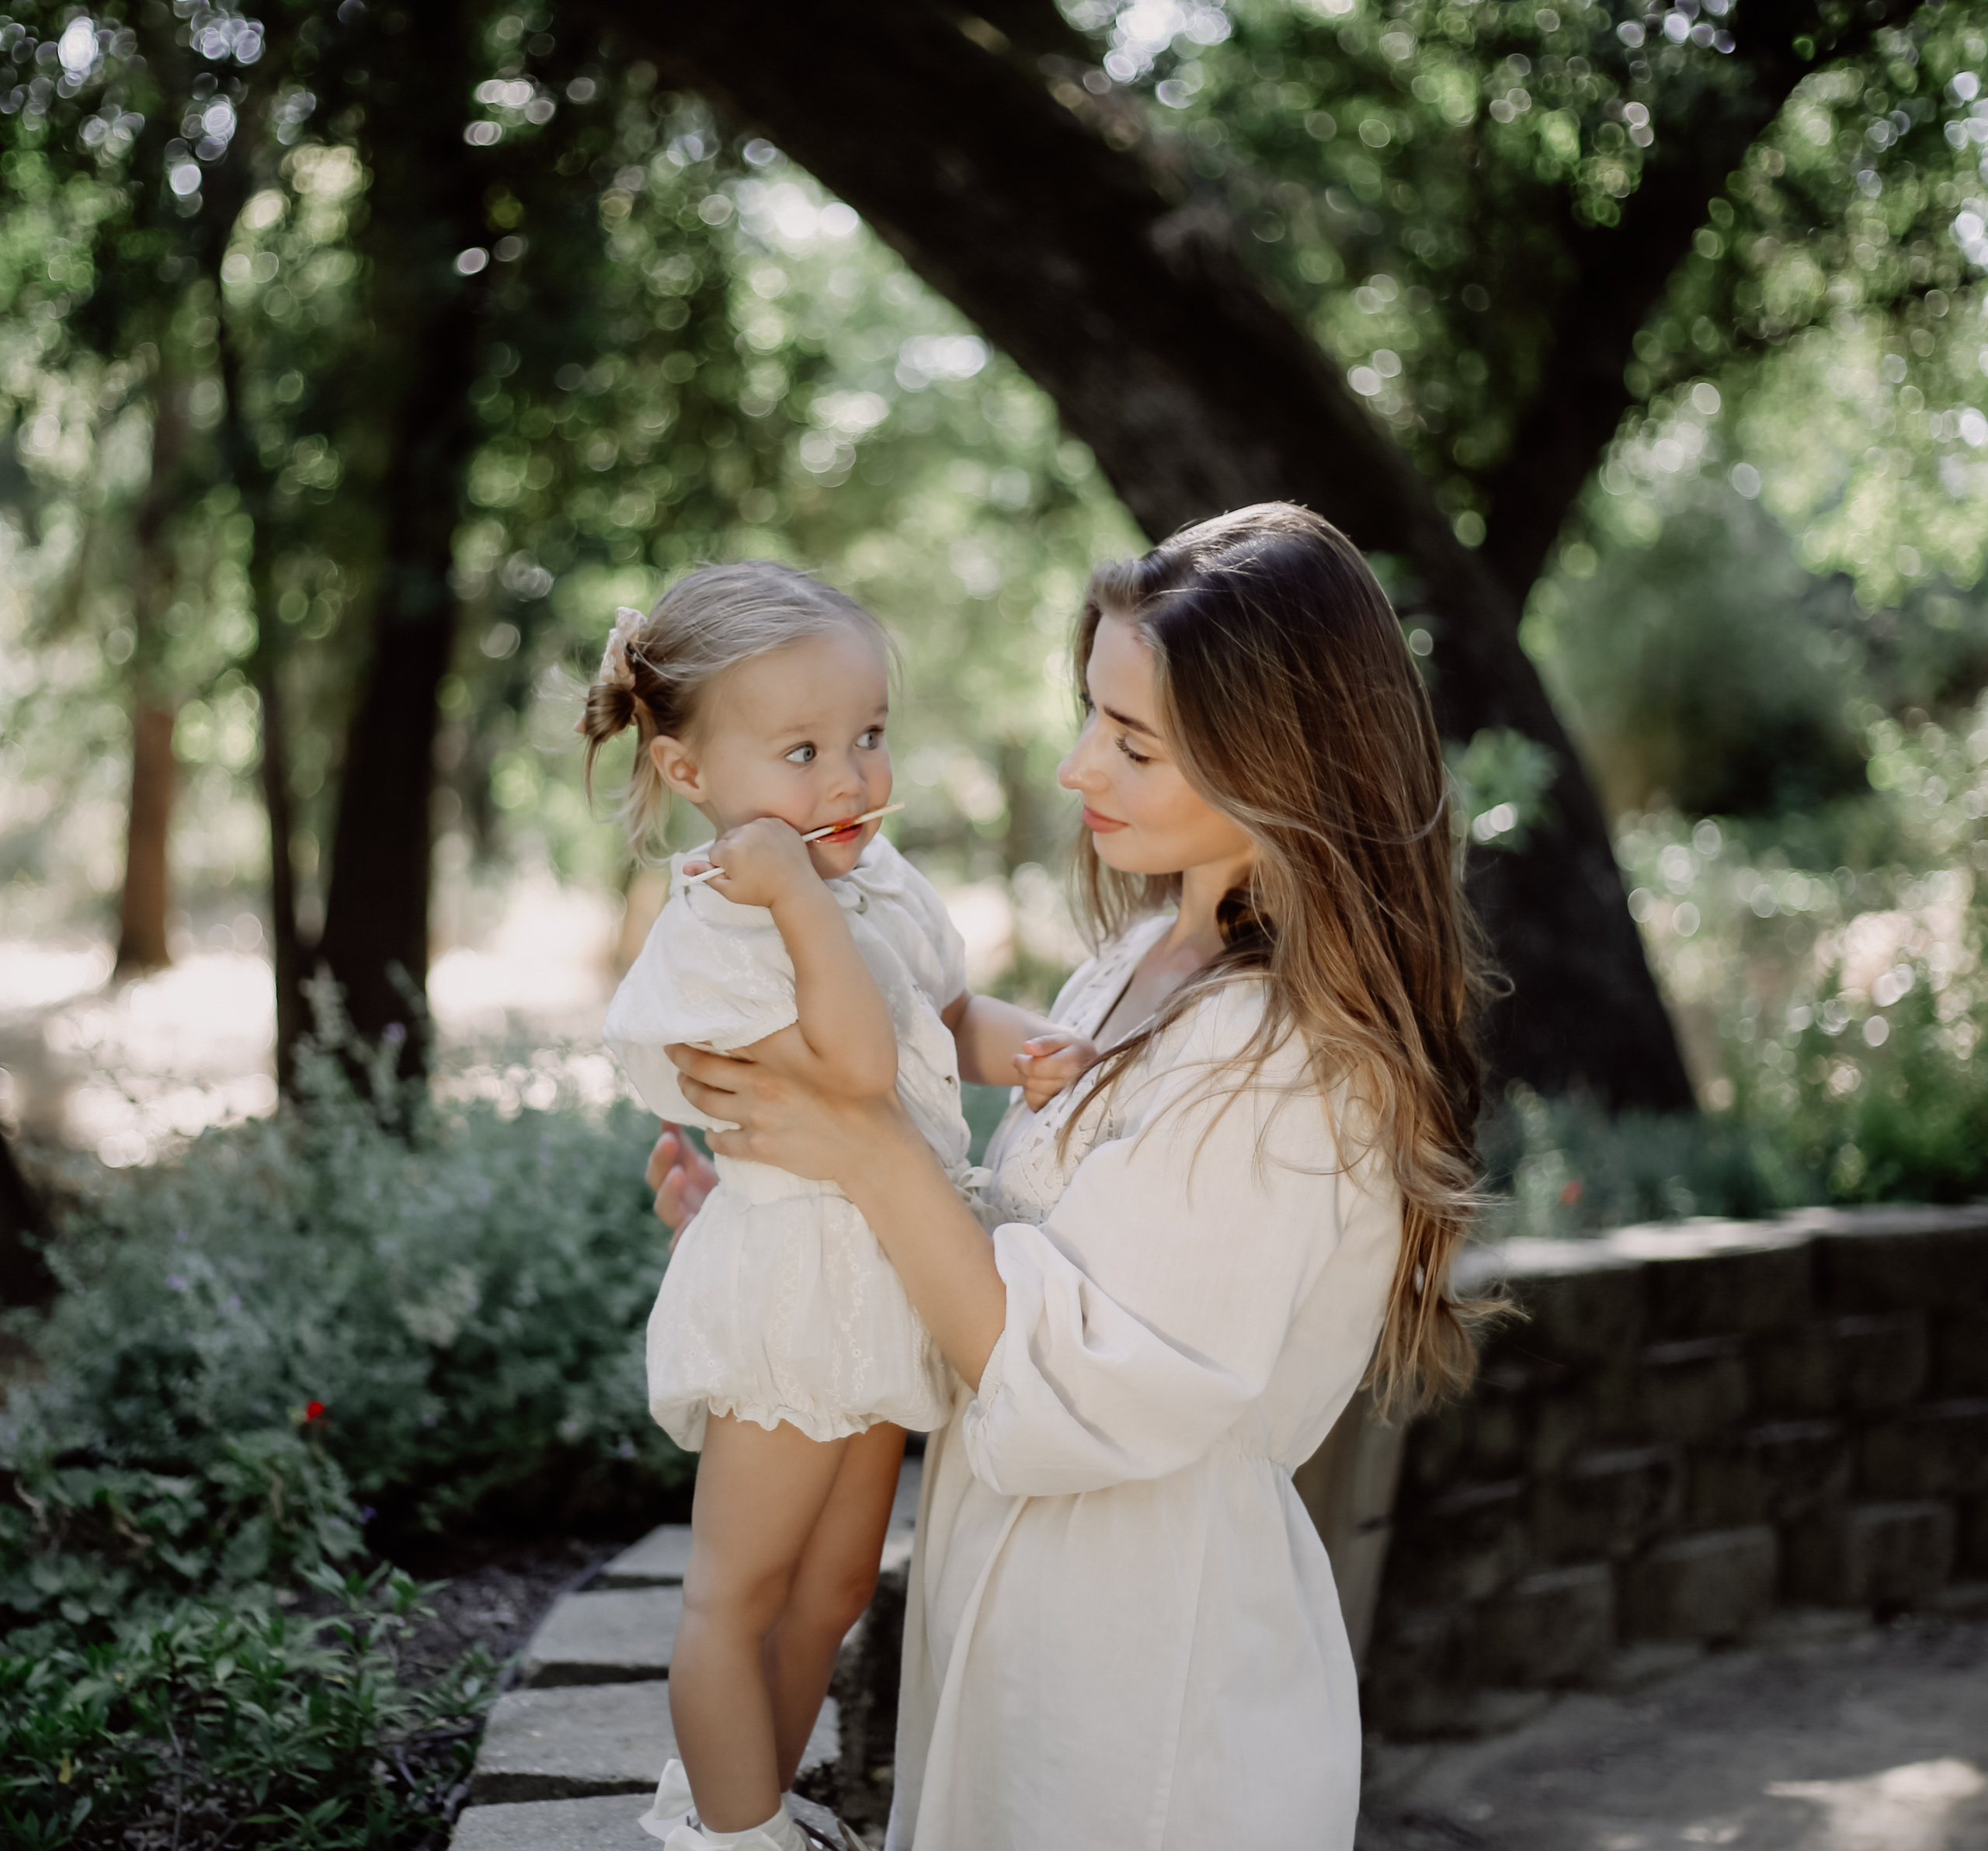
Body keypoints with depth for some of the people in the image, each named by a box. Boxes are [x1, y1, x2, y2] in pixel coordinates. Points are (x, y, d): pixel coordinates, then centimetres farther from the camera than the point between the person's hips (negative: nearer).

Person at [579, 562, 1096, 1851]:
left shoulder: (879, 877, 4)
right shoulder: (713, 935, -21)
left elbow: (952, 1014, 16)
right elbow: (856, 1067, -31)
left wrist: (1020, 1047, -5)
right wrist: (797, 895, -32)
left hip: (893, 1282, 9)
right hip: (794, 1276, -9)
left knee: (835, 1585, 21)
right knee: (742, 1589, 7)